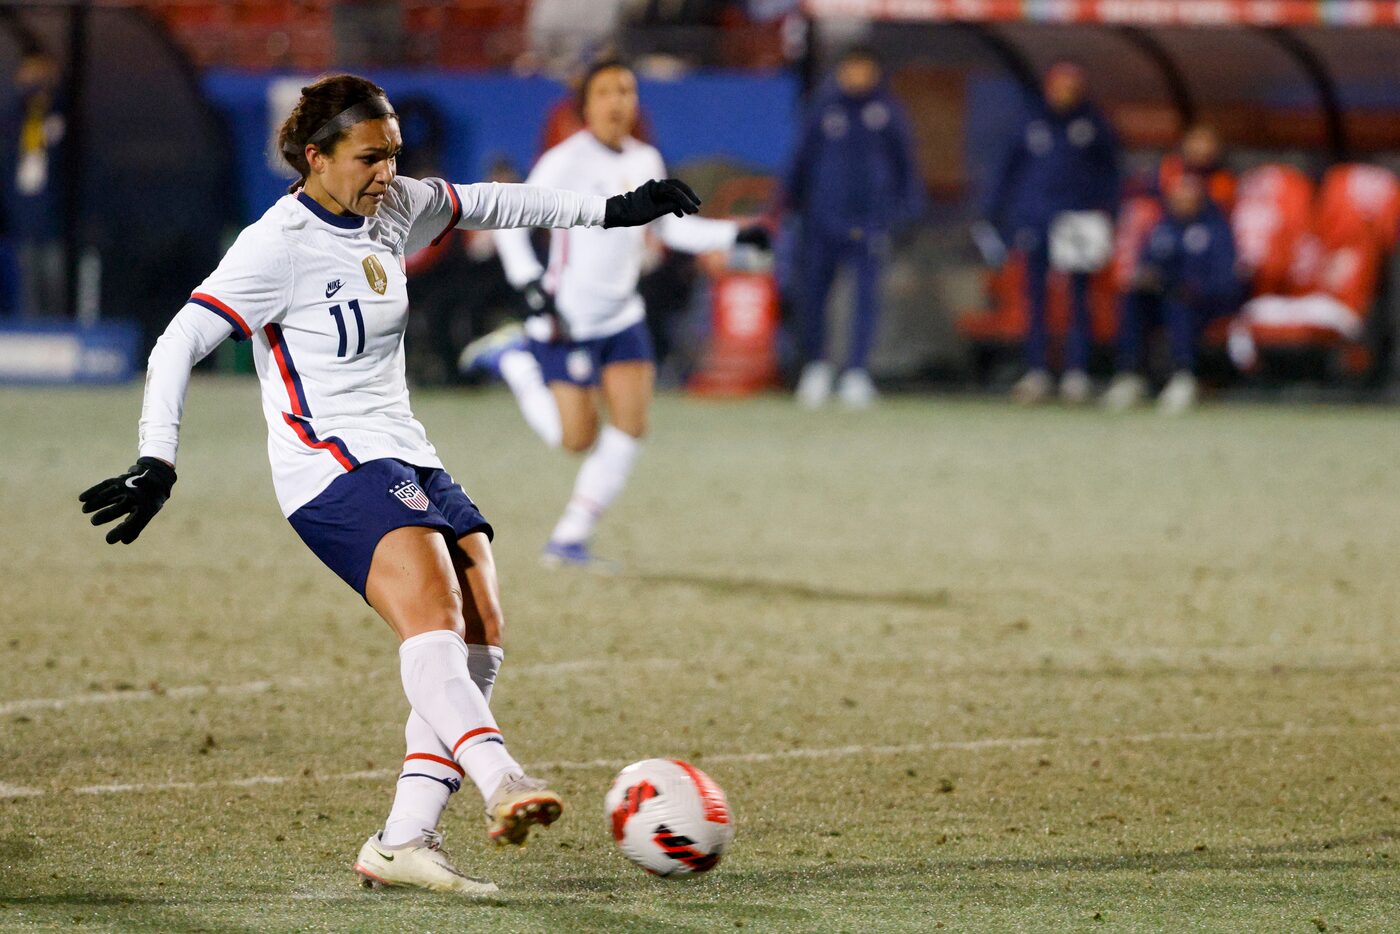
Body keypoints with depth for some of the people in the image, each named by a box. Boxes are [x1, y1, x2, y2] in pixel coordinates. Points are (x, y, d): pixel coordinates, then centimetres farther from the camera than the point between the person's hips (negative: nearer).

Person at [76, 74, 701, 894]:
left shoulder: (394, 210, 11)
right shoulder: (278, 244, -11)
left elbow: (486, 205, 29)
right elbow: (179, 345, -14)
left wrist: (610, 210, 32)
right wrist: (156, 466, -23)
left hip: (408, 459, 9)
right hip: (333, 467, -9)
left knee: (481, 637, -6)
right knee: (431, 610, -30)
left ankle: (403, 842, -8)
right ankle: (500, 781, -50)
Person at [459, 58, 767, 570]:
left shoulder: (645, 161, 5)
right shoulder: (565, 161, -14)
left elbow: (671, 226, 18)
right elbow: (509, 224, -14)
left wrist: (735, 235, 6)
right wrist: (537, 293, -22)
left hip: (622, 316, 6)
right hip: (570, 321, -6)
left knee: (631, 426, -6)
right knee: (578, 438, -4)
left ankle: (569, 539, 3)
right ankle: (513, 359, 19)